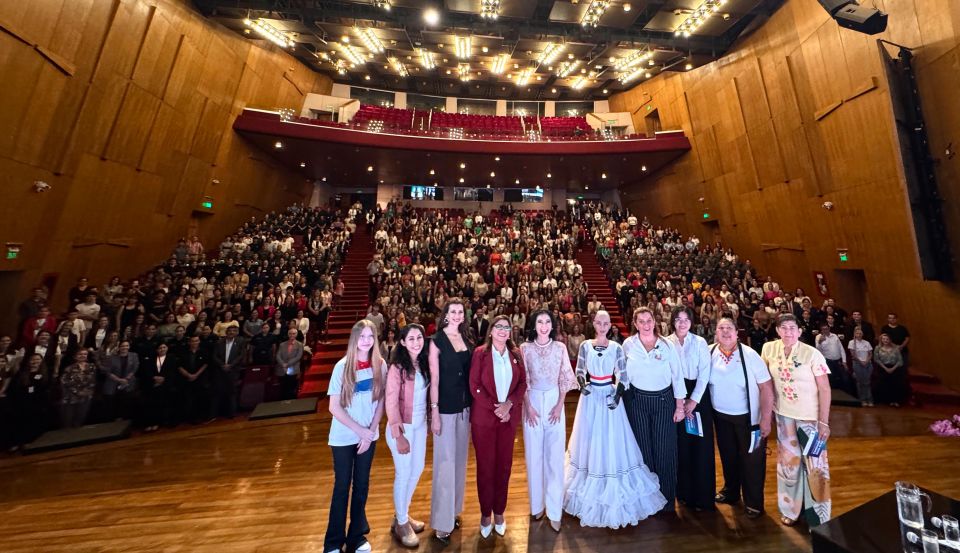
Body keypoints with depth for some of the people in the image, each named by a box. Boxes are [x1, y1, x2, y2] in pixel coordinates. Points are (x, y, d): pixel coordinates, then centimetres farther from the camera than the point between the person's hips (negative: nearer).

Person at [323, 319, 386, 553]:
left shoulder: (380, 365, -9)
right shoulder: (342, 366, -16)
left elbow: (381, 401, -1)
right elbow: (334, 407, -13)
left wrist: (371, 431, -10)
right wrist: (360, 430, -16)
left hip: (369, 435, 2)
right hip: (344, 436, -2)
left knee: (362, 485, 16)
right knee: (342, 486, 11)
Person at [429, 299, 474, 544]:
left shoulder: (467, 339, 4)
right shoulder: (437, 341, -11)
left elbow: (470, 374, 8)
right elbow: (434, 379, -12)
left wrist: (473, 404, 7)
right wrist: (434, 411, -13)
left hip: (465, 406, 6)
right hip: (445, 407, -5)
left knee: (460, 459, 19)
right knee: (445, 463, 6)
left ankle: (454, 509, 39)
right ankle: (441, 522, 25)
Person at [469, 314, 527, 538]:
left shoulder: (516, 354, 2)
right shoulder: (480, 353, -8)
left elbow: (523, 383, 1)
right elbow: (474, 386, -10)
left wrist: (508, 404, -13)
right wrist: (495, 408, -14)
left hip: (509, 416, 3)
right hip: (484, 417, -3)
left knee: (504, 465, 14)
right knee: (485, 466, 10)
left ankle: (499, 512, 35)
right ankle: (485, 513, 32)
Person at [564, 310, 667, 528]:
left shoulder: (616, 348, -4)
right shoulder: (585, 346, -4)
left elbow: (622, 376, -3)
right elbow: (579, 372, 2)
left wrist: (617, 396, -15)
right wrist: (582, 385, -16)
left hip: (610, 397, 0)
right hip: (590, 397, 0)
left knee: (613, 442, 7)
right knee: (590, 441, 11)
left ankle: (614, 490, 27)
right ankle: (591, 488, 31)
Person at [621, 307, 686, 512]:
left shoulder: (666, 345, -6)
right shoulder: (628, 345, -5)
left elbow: (677, 376, -2)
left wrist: (680, 406, -1)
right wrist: (620, 394, 1)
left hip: (664, 400, 0)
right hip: (637, 401, 0)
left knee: (665, 450, 6)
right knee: (643, 449, 11)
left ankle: (667, 498, 29)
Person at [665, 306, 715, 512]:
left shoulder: (700, 342, -1)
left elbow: (705, 373, -4)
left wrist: (693, 400, -10)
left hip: (698, 395, 0)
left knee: (701, 445, 4)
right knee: (681, 444, 6)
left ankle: (703, 496, 22)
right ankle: (684, 492, 23)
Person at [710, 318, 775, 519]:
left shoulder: (750, 355, -16)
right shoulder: (709, 353, -9)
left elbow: (766, 387, -13)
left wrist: (766, 418, -15)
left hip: (747, 417, -2)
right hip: (721, 415, 3)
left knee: (751, 460, 12)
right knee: (728, 457, 20)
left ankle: (753, 502, 33)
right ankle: (730, 491, 42)